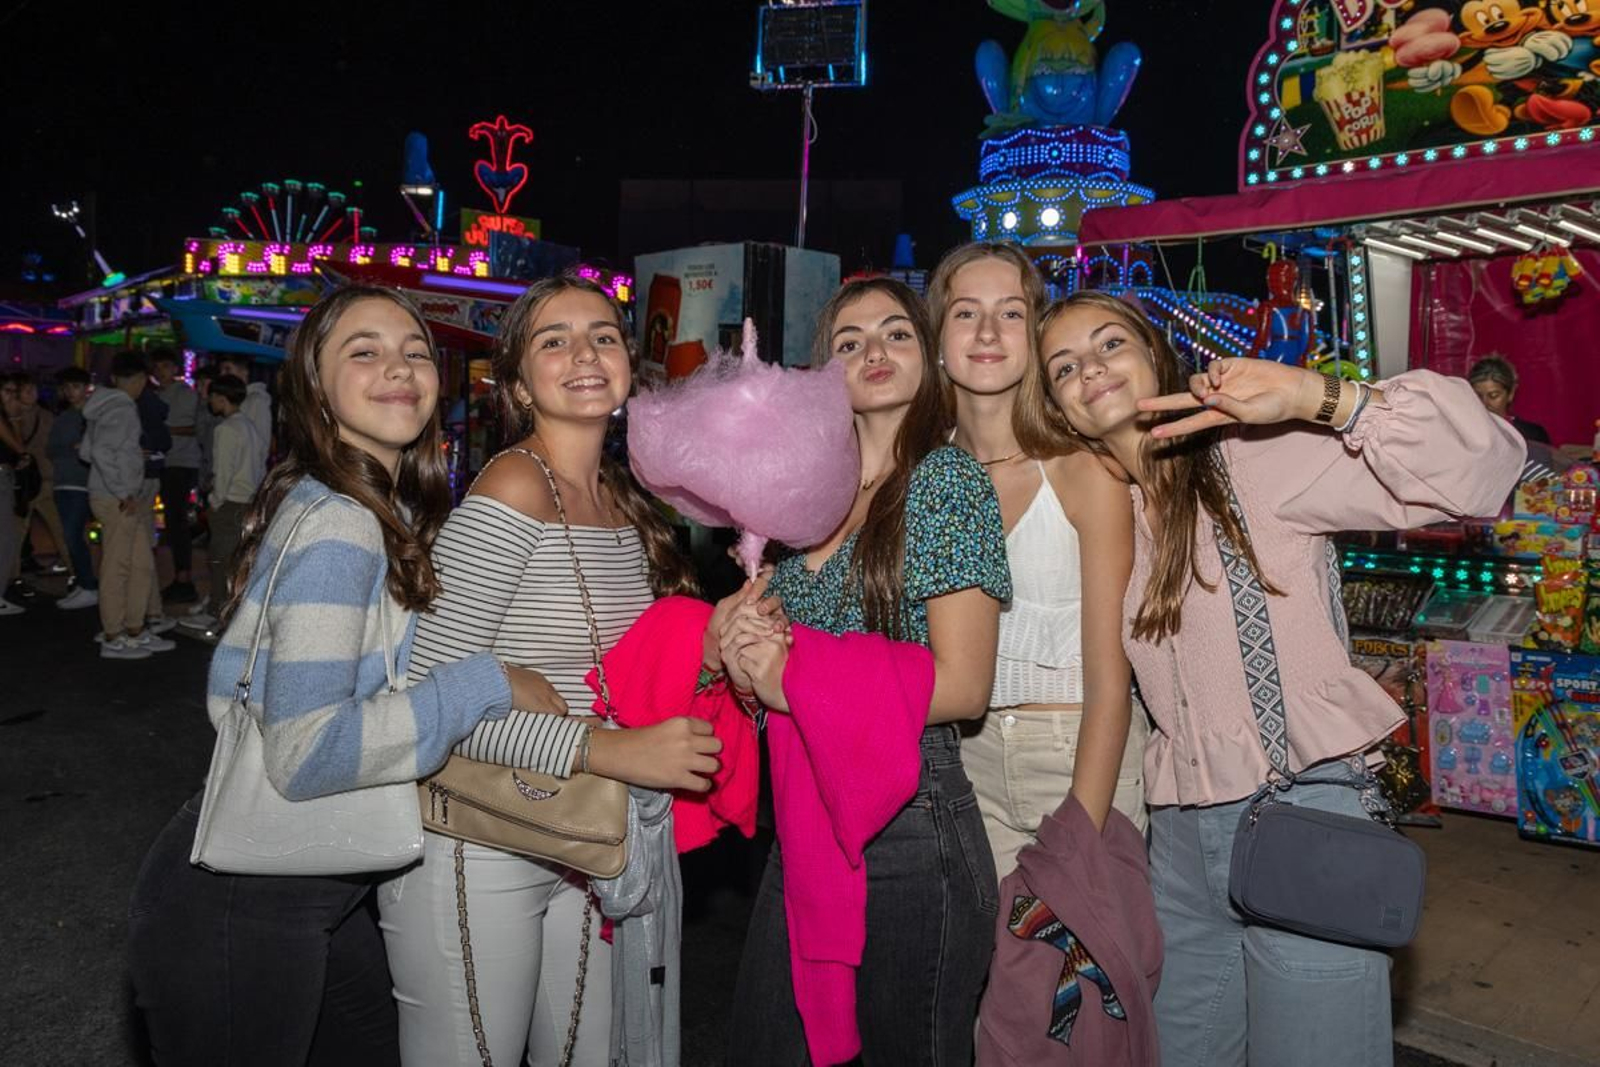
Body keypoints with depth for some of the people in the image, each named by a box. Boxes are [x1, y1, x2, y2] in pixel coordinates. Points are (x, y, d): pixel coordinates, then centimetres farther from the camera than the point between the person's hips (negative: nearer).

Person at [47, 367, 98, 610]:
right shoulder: (63, 416, 18)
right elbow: (50, 448, 12)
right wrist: (72, 449, -4)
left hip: (83, 482, -8)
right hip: (63, 483, 8)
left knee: (73, 535, -12)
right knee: (72, 537, 9)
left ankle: (89, 588, -4)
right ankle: (82, 584, 16)